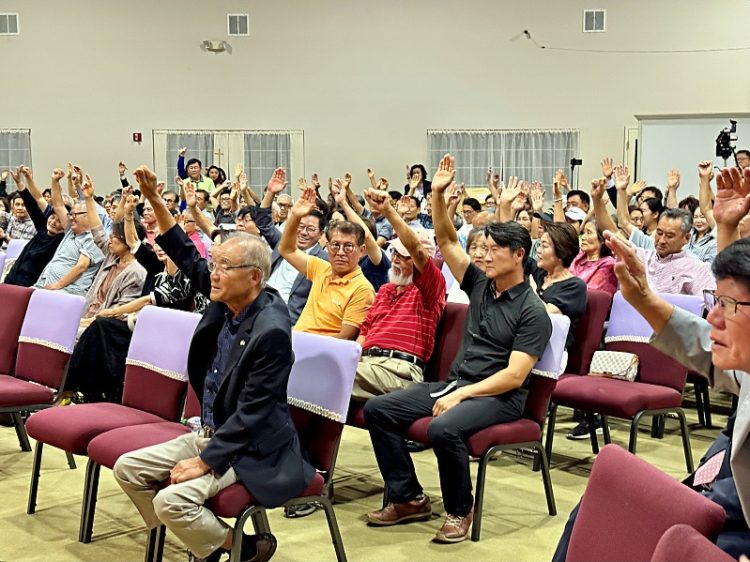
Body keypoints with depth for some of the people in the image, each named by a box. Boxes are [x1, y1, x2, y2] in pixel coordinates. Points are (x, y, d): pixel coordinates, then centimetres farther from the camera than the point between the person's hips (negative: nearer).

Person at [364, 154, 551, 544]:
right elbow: (447, 241, 9)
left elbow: (514, 376, -17)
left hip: (499, 396, -7)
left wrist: (461, 394, -22)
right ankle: (408, 499, 0)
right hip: (456, 382, 7)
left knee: (443, 428, -37)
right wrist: (437, 194, -4)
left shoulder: (532, 311, -9)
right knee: (378, 409, -7)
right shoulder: (480, 285, 11)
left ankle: (460, 510, -11)